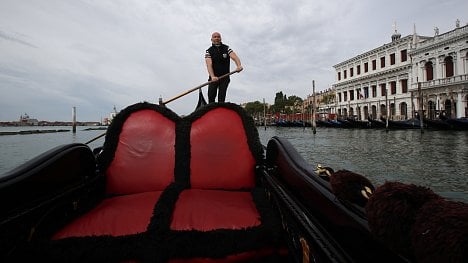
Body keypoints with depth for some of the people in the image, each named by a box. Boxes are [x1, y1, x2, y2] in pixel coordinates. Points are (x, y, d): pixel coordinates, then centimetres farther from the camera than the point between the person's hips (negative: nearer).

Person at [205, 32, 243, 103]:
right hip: (213, 78, 0)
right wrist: (212, 76, -33)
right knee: (211, 96, -8)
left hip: (225, 78, 0)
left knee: (221, 98, -7)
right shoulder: (209, 51, 1)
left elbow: (234, 57, -12)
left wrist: (239, 65, -36)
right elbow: (209, 65, -14)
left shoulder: (226, 48, 5)